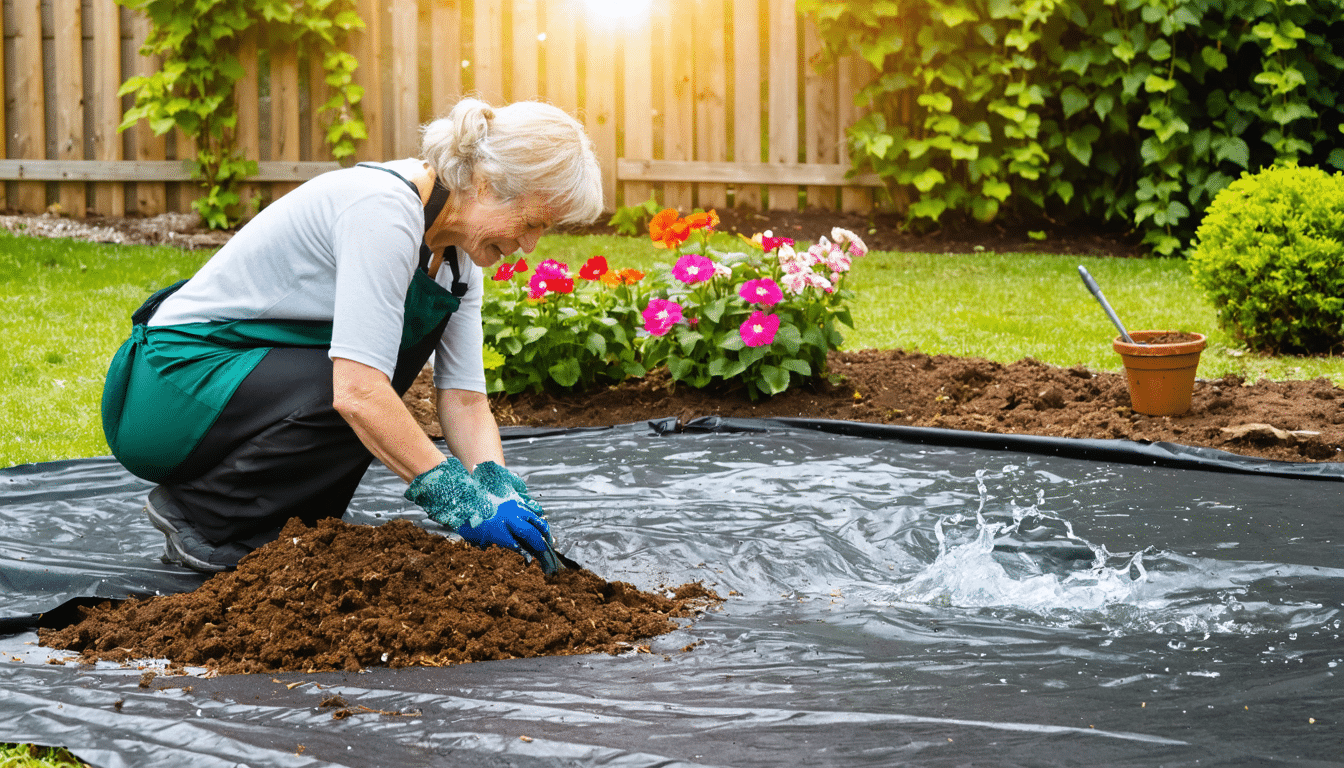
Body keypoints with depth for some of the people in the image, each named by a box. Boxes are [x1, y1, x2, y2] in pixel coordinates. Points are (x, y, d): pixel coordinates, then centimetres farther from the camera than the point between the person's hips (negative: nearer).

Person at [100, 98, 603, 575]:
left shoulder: (458, 254, 2)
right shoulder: (383, 209, -27)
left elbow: (465, 400, 0)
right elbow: (358, 392, -34)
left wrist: (499, 487, -18)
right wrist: (462, 501, -33)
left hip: (254, 371, 9)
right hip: (172, 382, -9)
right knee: (371, 408, -28)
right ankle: (199, 512, -7)